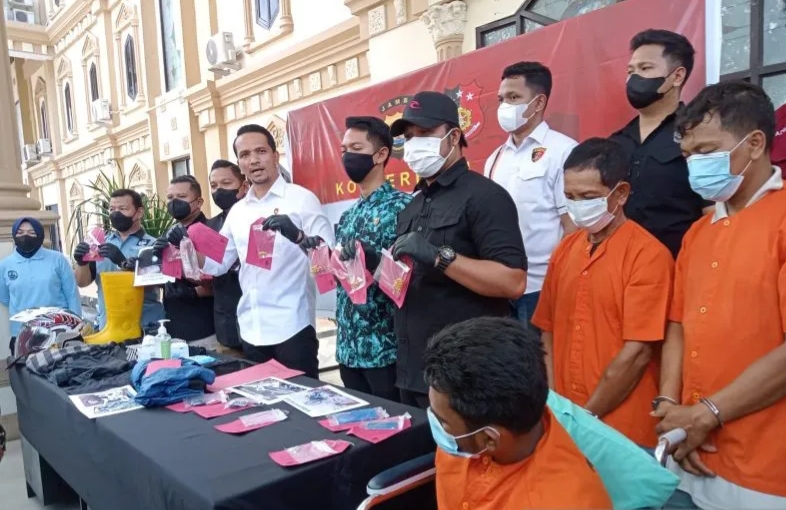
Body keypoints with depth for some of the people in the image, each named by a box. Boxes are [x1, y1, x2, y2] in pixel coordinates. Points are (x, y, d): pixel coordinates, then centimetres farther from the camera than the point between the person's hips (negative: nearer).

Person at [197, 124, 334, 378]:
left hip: (291, 328, -6)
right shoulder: (237, 211, 11)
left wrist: (298, 235, -32)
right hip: (251, 330, 6)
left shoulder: (301, 198, -5)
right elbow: (217, 264, 16)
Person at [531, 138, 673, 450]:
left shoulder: (647, 254, -13)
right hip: (564, 419, 5)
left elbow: (637, 353, -16)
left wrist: (587, 416, -11)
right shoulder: (565, 250, 5)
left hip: (623, 431, -5)